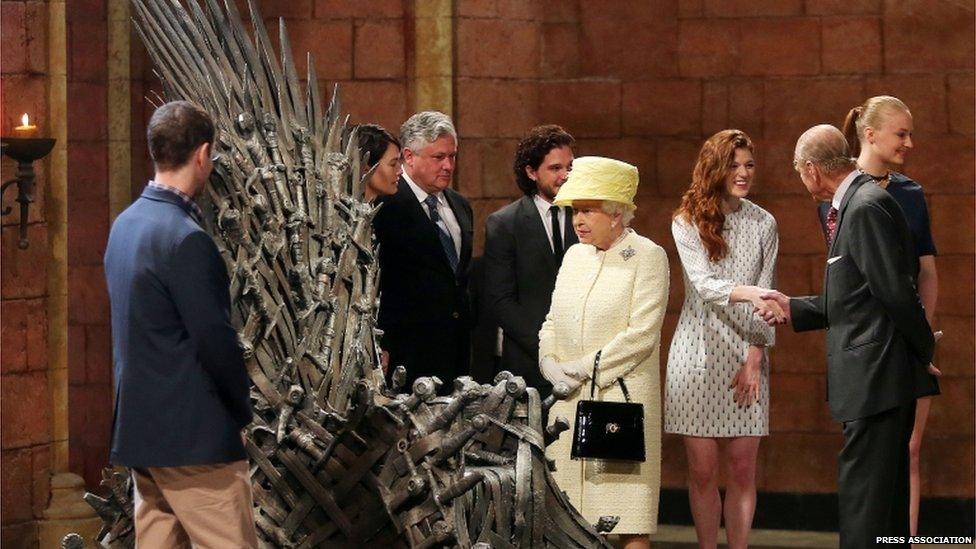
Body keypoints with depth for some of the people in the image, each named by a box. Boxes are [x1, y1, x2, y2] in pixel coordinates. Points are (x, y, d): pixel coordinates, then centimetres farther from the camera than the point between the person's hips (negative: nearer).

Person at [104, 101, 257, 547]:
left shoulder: (125, 223, 9)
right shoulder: (185, 239, -19)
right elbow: (216, 339, -18)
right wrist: (242, 410, -2)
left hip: (137, 426, 9)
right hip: (193, 435, -9)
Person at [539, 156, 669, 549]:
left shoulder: (647, 256, -4)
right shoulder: (575, 255, 16)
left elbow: (641, 335, -12)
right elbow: (553, 321, 19)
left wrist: (584, 369, -11)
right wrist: (549, 364, 0)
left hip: (623, 395, -6)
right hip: (569, 399, 6)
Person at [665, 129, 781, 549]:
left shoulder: (763, 224, 7)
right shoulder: (688, 221, 1)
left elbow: (765, 297, 5)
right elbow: (703, 283, -13)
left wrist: (755, 358, -4)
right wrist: (746, 292, -32)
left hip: (746, 356, 2)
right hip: (699, 352, -2)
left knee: (742, 470, 0)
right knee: (702, 470, 0)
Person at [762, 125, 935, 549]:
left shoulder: (866, 206, -16)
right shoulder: (857, 203, 15)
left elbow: (897, 291, -19)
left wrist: (925, 350, -7)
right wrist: (792, 308, 22)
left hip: (875, 375, -10)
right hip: (875, 376, 10)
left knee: (863, 498, -9)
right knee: (885, 495, 15)